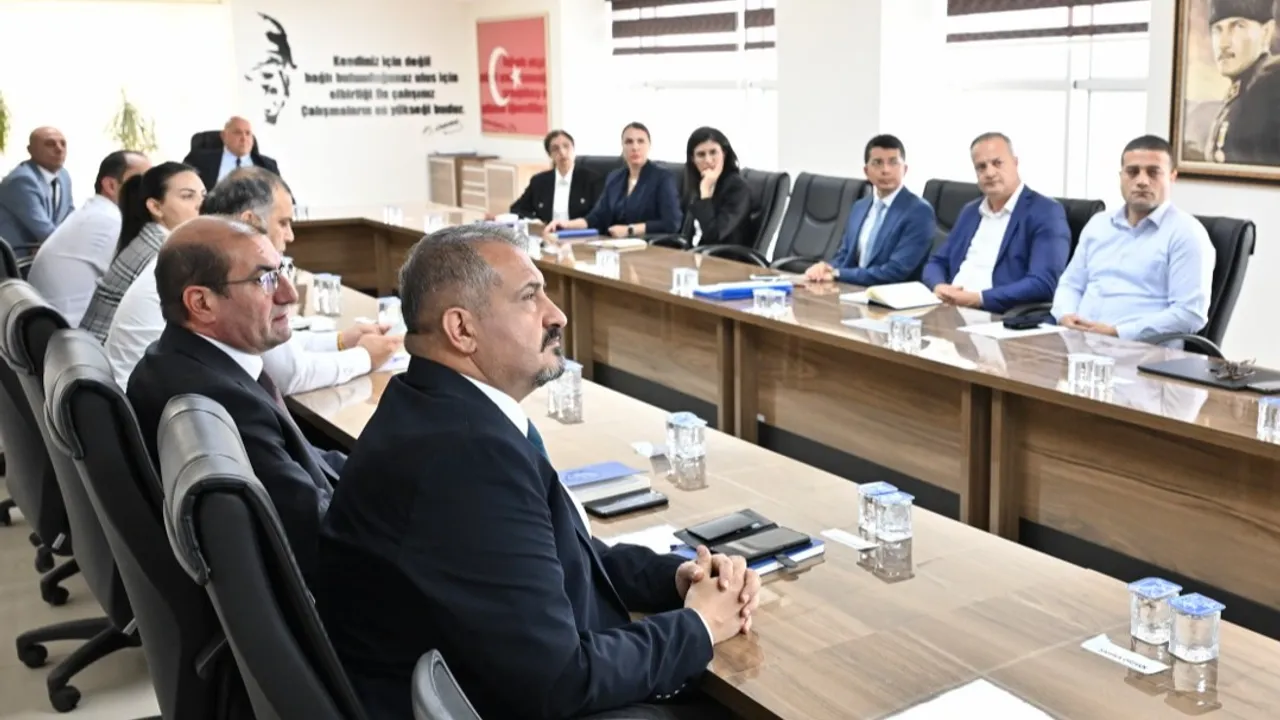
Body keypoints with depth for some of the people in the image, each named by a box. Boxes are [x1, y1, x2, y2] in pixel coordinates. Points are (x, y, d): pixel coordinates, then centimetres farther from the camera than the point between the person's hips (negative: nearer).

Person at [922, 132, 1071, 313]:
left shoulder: (1045, 212, -3)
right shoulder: (971, 211, 19)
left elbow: (1044, 284, -14)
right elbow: (937, 263, 20)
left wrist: (978, 298, -19)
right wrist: (939, 288, -3)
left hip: (1000, 319, -6)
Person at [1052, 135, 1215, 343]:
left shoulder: (1186, 233, -1)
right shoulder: (1098, 224, 18)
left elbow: (1190, 313, -9)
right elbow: (1071, 285, 21)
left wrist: (1117, 333, -16)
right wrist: (1066, 316, -1)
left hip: (1139, 350, -5)